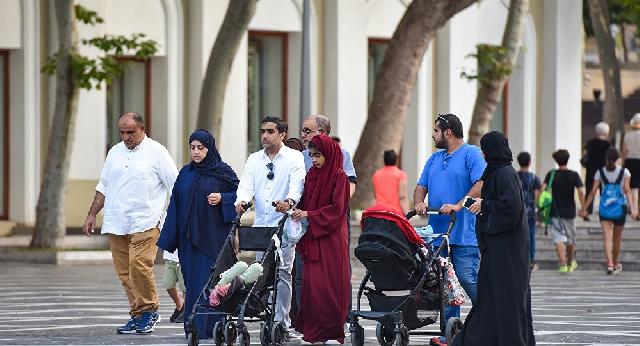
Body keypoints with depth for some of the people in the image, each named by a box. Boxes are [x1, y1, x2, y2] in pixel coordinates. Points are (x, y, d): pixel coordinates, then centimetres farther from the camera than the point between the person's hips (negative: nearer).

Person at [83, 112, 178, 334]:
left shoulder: (156, 152, 0)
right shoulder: (115, 153, 17)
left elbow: (175, 187, 0)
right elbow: (103, 187, 24)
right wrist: (92, 215, 19)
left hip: (145, 222, -6)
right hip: (116, 223, 6)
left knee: (139, 264, -19)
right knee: (124, 272, 3)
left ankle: (149, 311, -4)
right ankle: (137, 315, 9)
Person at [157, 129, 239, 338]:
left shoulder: (222, 171, -1)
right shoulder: (186, 173, 11)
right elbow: (175, 204, 12)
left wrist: (221, 199, -15)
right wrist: (170, 238, 7)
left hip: (213, 236, -4)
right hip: (189, 237, 4)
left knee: (209, 280, -8)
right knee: (192, 280, 3)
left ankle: (207, 328, -8)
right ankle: (194, 327, 7)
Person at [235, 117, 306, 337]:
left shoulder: (294, 158, 2)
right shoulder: (254, 159, 15)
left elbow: (297, 183, -14)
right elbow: (247, 184, 2)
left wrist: (289, 201, -35)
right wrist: (242, 201, -21)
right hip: (260, 225, 5)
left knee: (282, 273, -8)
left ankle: (282, 323, -8)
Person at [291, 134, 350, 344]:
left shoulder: (339, 176, -5)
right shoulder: (311, 175, 12)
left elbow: (337, 208, -11)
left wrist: (308, 214, -15)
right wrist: (297, 211, -2)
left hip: (331, 238, -5)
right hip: (312, 238, 5)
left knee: (331, 285, -5)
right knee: (312, 282, -1)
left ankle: (332, 331, -1)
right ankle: (314, 332, 1)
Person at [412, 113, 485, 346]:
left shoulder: (471, 154, -3)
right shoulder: (435, 159, 21)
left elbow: (480, 185, -15)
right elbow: (422, 185, 20)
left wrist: (458, 206, -23)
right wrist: (419, 202, -2)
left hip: (463, 233, -7)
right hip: (437, 231, 7)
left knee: (469, 280, -10)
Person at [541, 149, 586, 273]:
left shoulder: (551, 174, -3)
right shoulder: (574, 175, -3)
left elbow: (543, 188, -13)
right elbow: (581, 192, -11)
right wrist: (583, 208, -3)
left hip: (556, 212, -1)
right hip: (570, 212, 1)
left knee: (559, 239, -4)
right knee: (571, 239, 18)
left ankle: (563, 264, -20)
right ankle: (571, 263, 34)